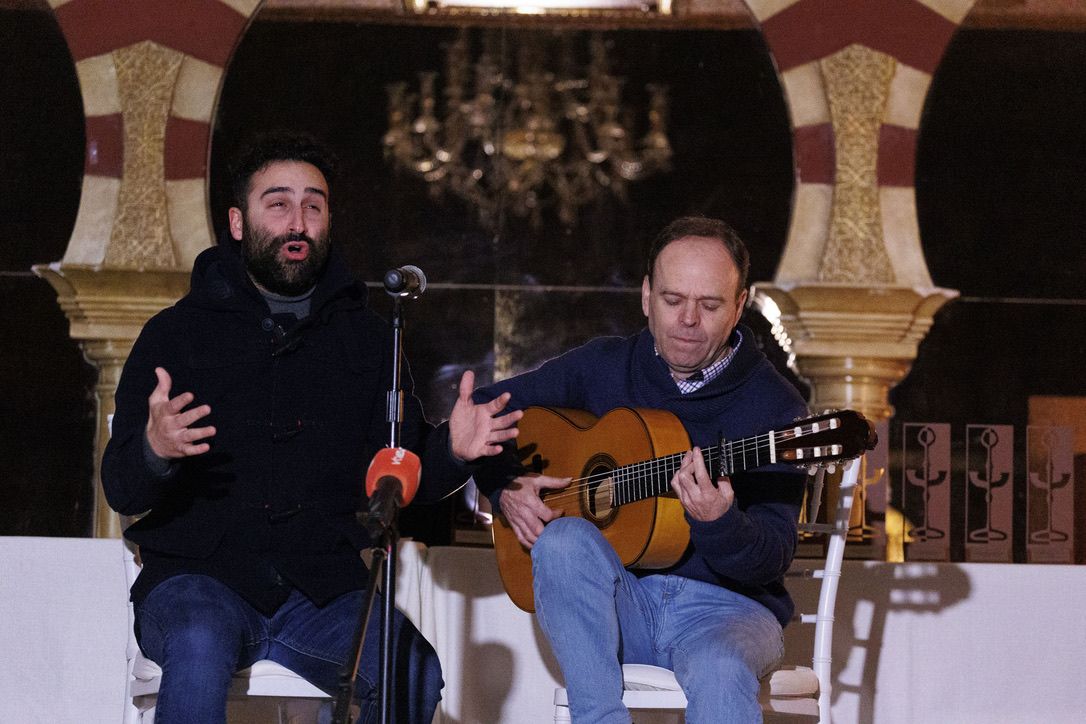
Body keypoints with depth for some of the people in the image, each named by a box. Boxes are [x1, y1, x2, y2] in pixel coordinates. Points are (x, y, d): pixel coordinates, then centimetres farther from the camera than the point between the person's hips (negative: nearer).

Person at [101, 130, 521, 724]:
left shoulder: (365, 337, 15)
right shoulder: (178, 333, 6)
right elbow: (122, 492, -1)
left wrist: (448, 451, -11)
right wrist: (154, 451, -25)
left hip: (324, 590, 2)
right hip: (200, 580, -2)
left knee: (413, 671, -27)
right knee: (200, 645, -36)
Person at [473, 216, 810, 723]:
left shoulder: (775, 408, -4)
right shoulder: (603, 367, 7)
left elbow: (772, 562, -12)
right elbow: (482, 412, 19)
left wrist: (719, 525, -33)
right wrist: (506, 487, 0)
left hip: (724, 602, -3)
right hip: (613, 599, 4)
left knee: (719, 669, -39)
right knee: (564, 538, -30)